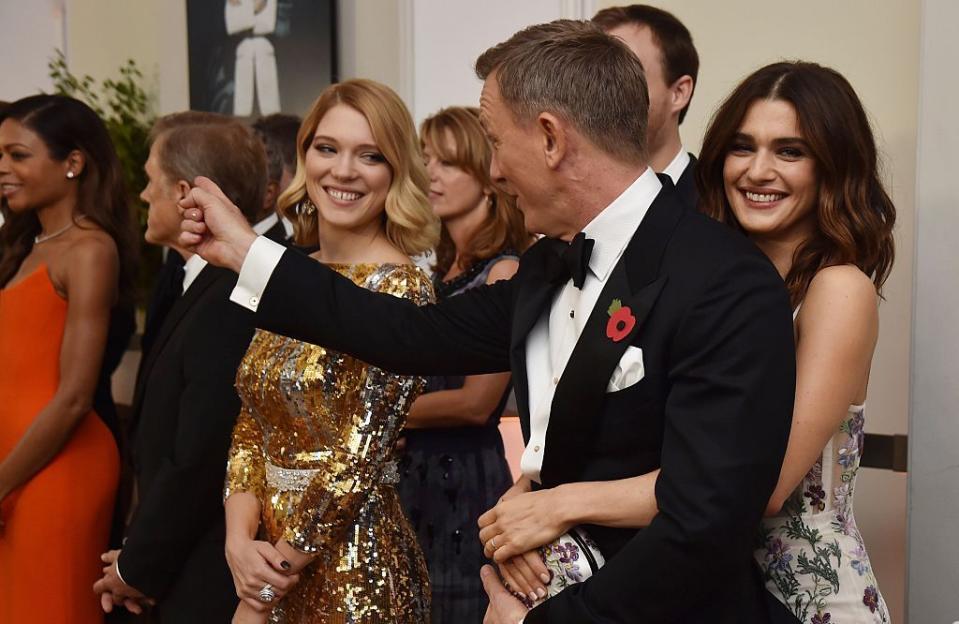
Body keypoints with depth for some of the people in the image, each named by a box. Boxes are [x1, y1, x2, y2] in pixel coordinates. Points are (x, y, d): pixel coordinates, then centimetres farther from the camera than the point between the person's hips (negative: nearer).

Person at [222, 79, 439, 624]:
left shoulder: (400, 289, -15)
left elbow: (360, 455, -18)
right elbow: (251, 427, 6)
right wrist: (240, 542, -9)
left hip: (355, 571, -6)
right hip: (269, 548, 6)